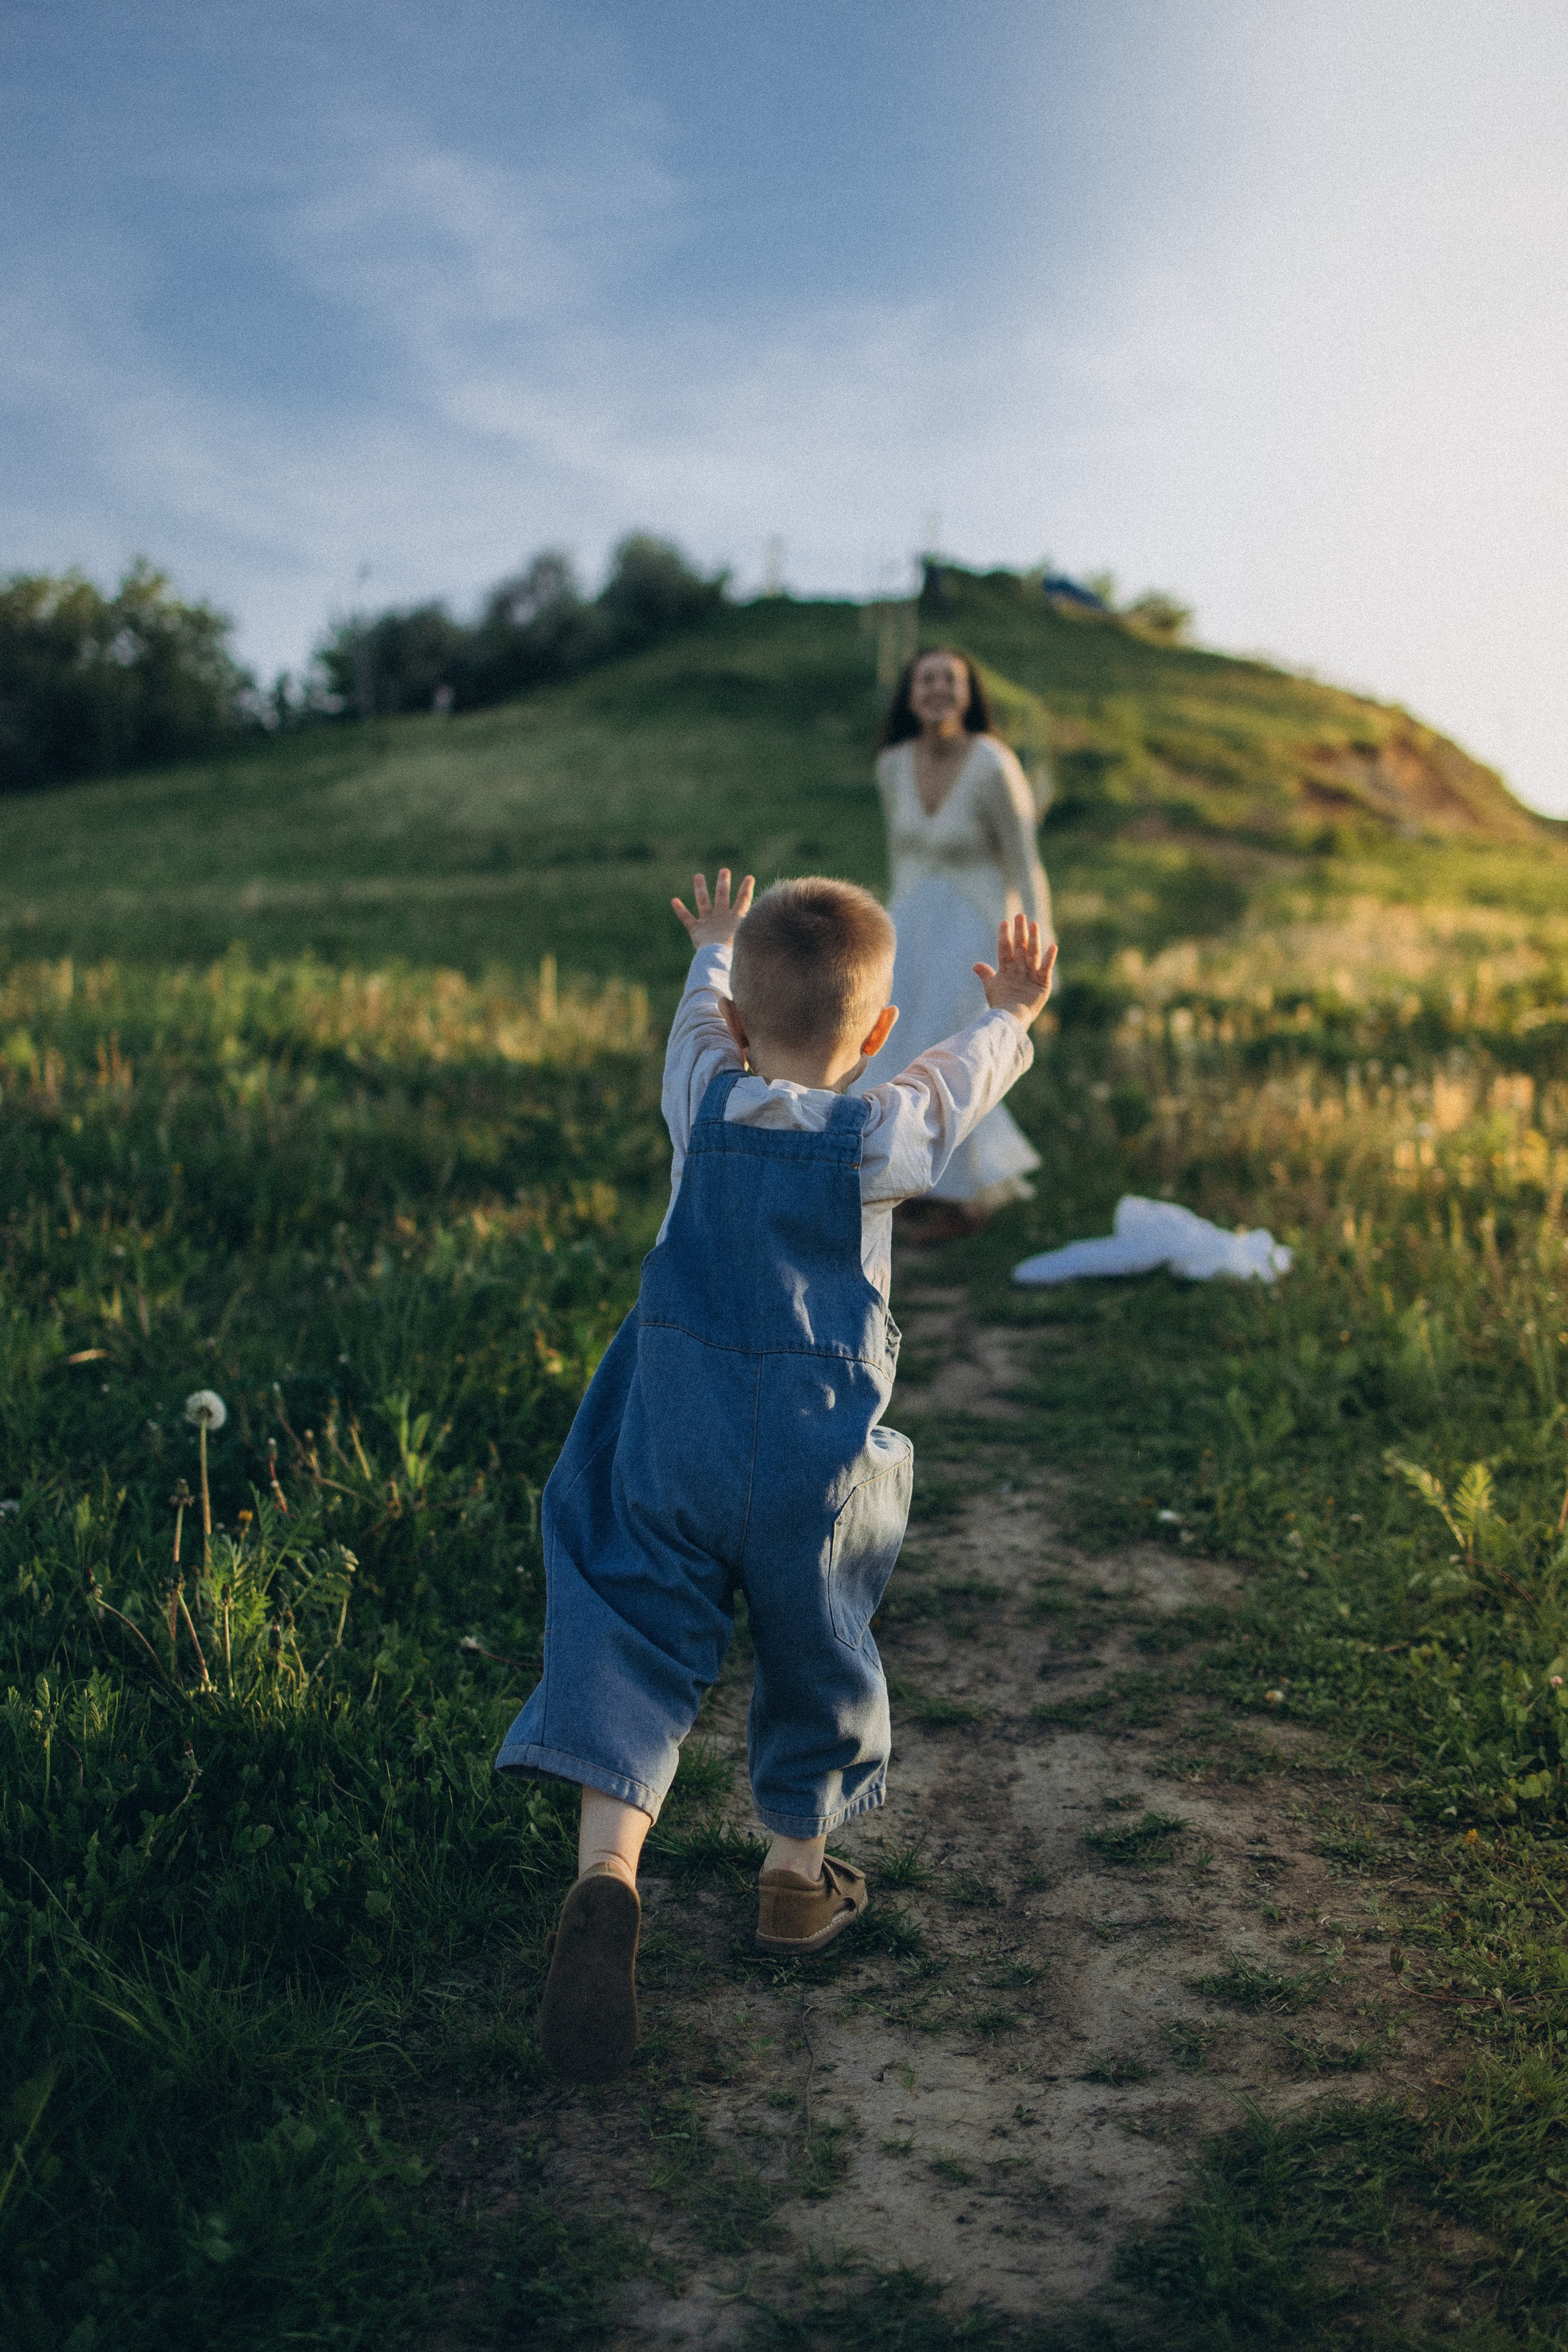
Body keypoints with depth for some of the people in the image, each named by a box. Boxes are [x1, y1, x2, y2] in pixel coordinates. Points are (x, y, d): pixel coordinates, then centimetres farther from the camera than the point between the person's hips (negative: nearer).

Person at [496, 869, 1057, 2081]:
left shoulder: (704, 1102, -2)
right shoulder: (879, 1138, -9)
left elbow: (701, 1018, 21)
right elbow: (962, 1074, 11)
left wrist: (714, 947, 43)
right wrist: (1014, 1015, 33)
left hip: (674, 1432, 1)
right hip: (820, 1451, -1)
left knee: (635, 1639, 1)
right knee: (816, 1650, 18)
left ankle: (607, 1868, -21)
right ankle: (798, 1875, 34)